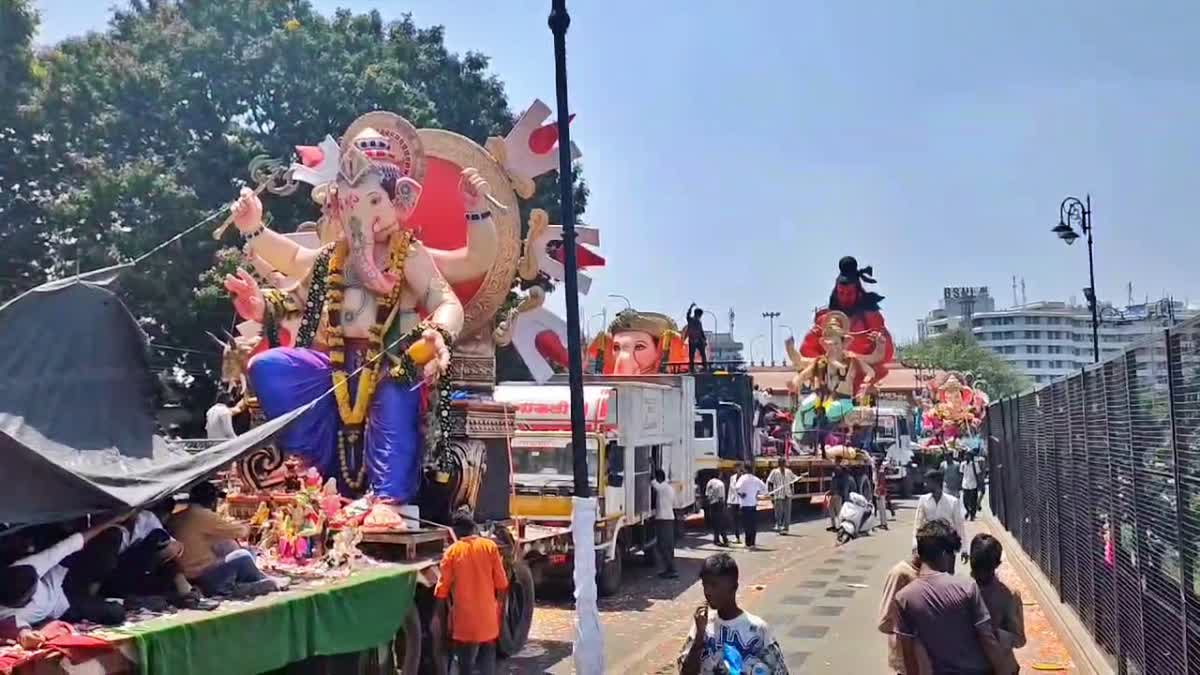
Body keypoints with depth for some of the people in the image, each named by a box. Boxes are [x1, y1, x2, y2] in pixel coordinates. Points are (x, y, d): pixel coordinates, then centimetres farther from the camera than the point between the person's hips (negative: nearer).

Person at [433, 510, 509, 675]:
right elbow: (501, 584, 0)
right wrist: (499, 605, 14)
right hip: (488, 618, 2)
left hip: (465, 621, -2)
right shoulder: (490, 546, -4)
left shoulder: (452, 551, -7)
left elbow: (442, 589, -5)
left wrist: (437, 617, 5)